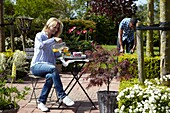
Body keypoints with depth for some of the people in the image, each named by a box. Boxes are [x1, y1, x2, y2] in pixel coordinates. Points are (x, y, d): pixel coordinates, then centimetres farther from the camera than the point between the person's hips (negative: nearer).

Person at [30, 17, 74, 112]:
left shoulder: (53, 40, 22)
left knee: (50, 76, -33)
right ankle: (62, 96, -35)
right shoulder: (40, 35, 5)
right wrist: (54, 40, -18)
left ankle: (41, 102, -24)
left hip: (48, 66, 5)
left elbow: (56, 55, 16)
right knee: (53, 68, -36)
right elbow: (40, 45, -17)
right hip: (37, 66, -4)